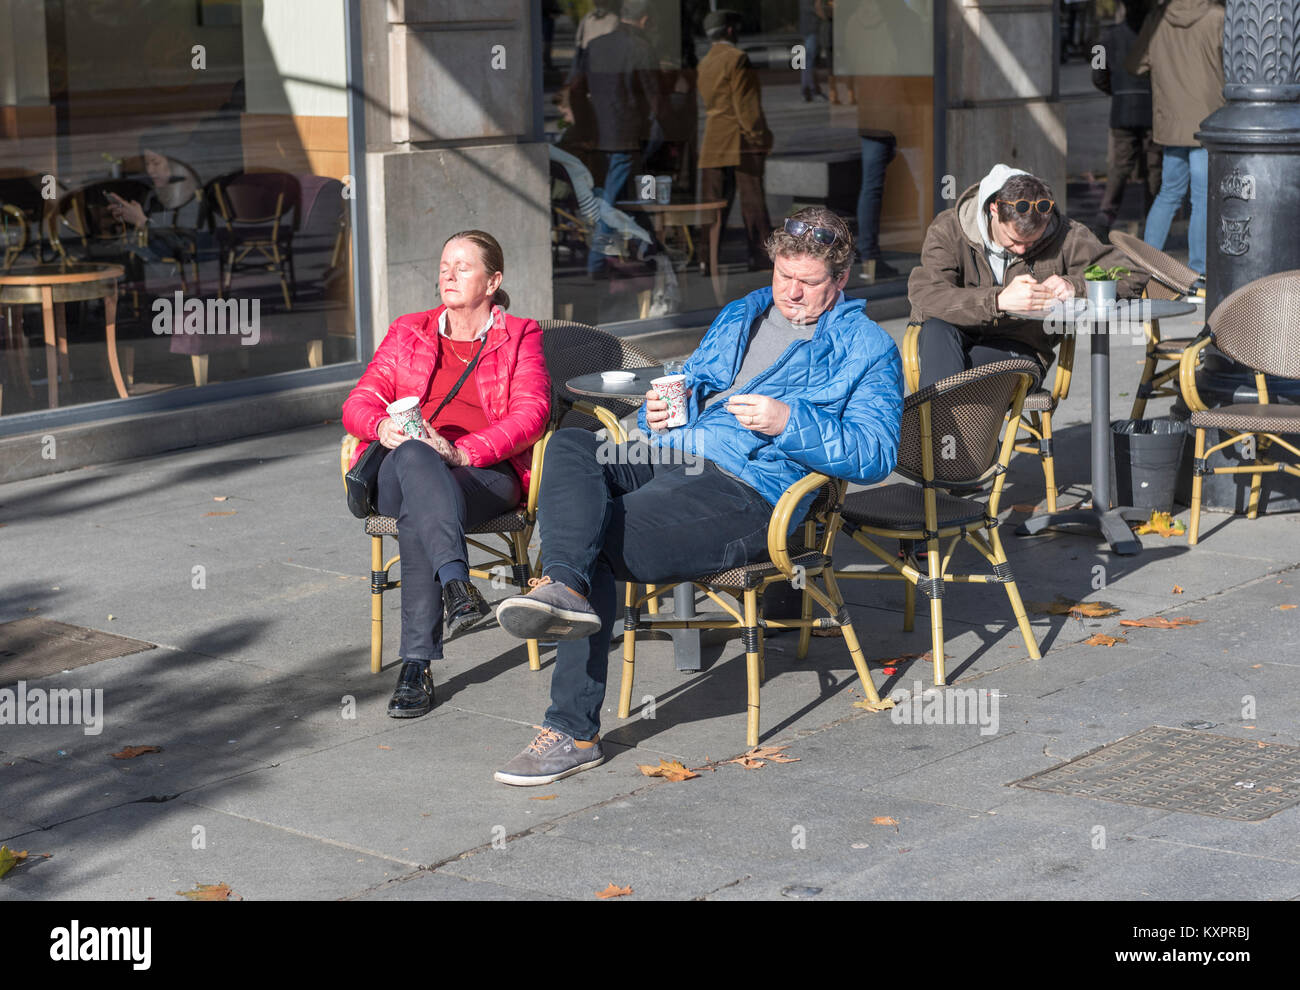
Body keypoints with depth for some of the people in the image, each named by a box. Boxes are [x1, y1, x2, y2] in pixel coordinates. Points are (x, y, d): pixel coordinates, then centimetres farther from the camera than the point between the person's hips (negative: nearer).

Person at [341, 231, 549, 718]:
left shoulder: (520, 337, 16)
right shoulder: (408, 333, 25)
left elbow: (531, 413, -2)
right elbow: (358, 402, 14)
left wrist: (462, 451, -19)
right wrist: (383, 426, -14)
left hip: (485, 470, -1)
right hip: (402, 468, 1)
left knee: (418, 517, -38)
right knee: (413, 456, -41)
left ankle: (418, 664, -45)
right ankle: (457, 585, -60)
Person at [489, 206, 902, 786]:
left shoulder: (866, 348, 8)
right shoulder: (741, 316, 28)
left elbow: (876, 455, -3)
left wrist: (790, 422, -16)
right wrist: (661, 410, 9)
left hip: (744, 487, -7)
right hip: (668, 456, 7)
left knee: (596, 548, -26)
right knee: (569, 445, -25)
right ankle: (566, 588, -40)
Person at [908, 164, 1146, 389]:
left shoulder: (1064, 236, -6)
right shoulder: (948, 229, -12)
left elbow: (1131, 277, -6)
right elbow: (923, 296, -28)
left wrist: (1075, 285, -25)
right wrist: (999, 300, -40)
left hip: (1017, 349, 0)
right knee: (939, 328, -36)